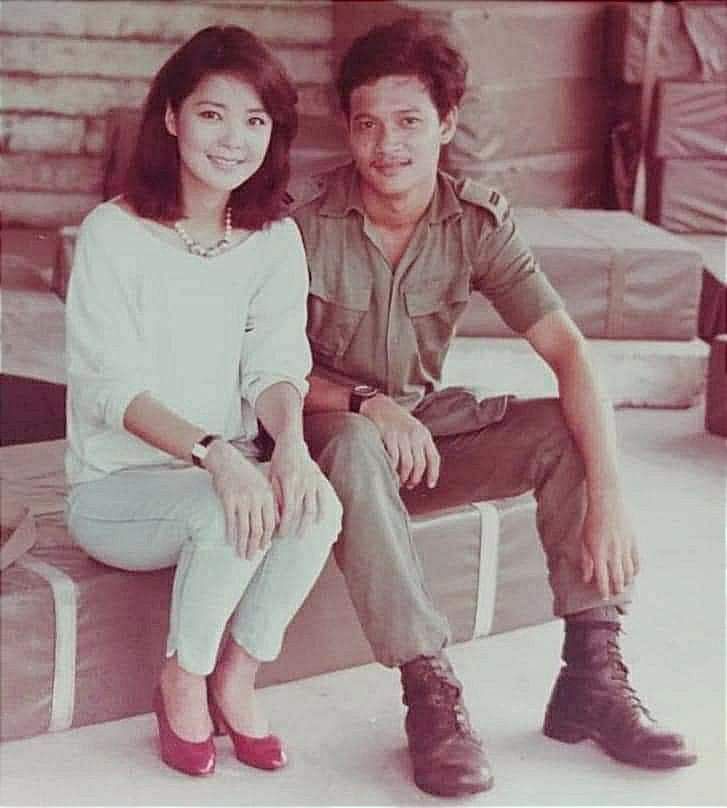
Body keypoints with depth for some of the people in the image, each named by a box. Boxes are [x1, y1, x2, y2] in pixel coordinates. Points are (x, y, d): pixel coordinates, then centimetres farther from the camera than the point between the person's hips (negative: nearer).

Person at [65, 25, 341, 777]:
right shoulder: (114, 233, -11)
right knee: (231, 512, -34)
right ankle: (182, 684, -7)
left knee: (317, 506, -28)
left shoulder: (275, 238, 3)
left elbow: (277, 366, -4)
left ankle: (236, 680, -5)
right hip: (117, 487, -4)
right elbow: (115, 387, -17)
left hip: (229, 470, 4)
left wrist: (290, 442, -28)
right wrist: (213, 454, -34)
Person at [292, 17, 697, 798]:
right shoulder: (306, 225, -16)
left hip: (426, 422, 4)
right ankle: (430, 691, -34)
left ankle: (592, 674, -17)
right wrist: (366, 402, -31)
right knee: (355, 446, -38)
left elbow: (569, 351, -16)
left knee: (566, 430, -19)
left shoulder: (479, 221, -8)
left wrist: (607, 496, -28)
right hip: (330, 429, -3)